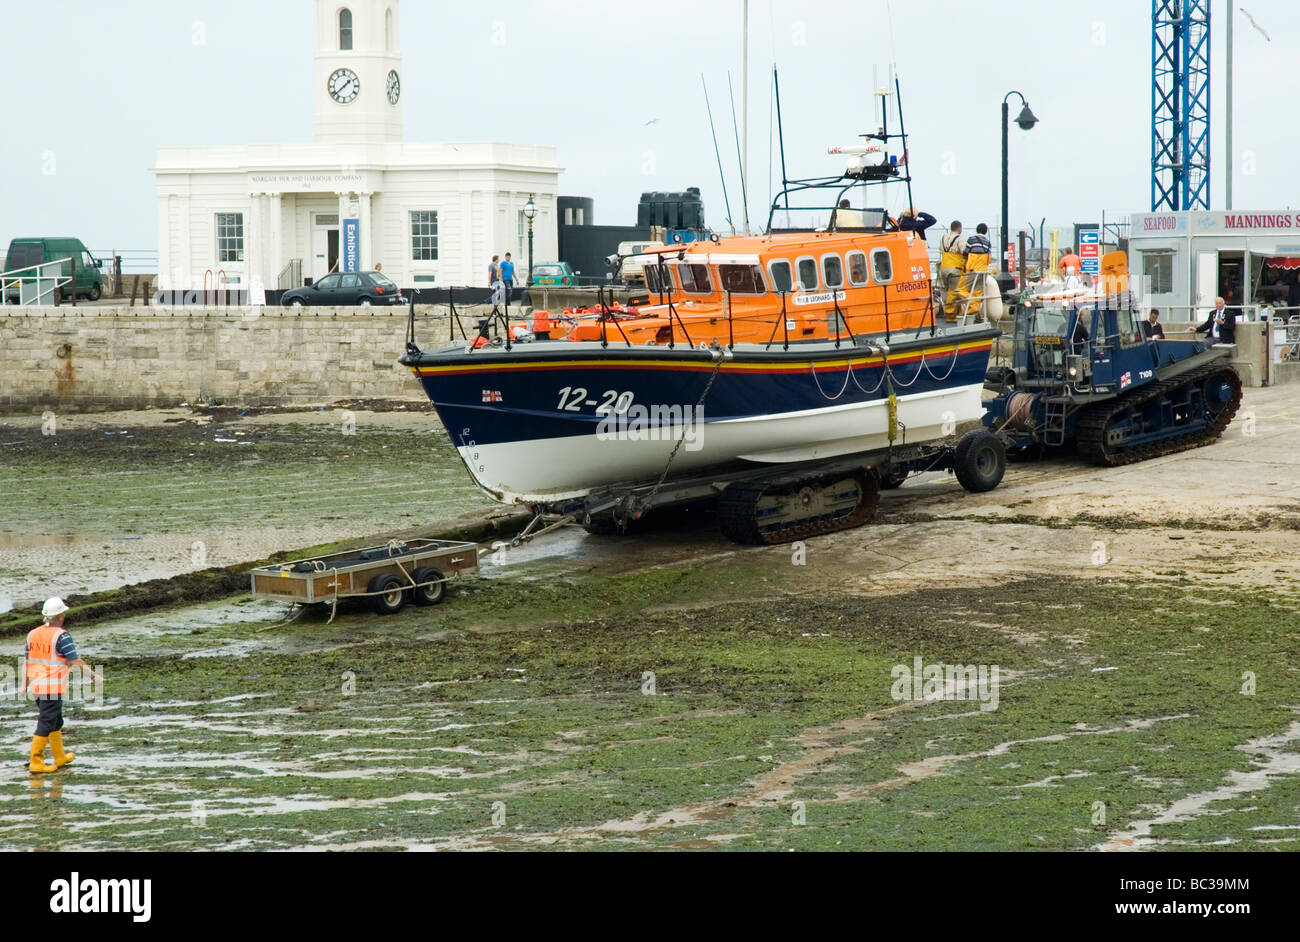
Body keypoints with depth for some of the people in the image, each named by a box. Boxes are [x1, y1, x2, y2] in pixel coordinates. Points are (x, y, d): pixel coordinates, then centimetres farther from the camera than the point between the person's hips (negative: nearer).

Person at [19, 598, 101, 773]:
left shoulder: (33, 634, 8)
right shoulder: (61, 636, -14)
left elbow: (26, 661, 9)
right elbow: (76, 662, -14)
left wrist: (23, 685, 11)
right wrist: (94, 676, -6)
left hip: (36, 686, 8)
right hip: (53, 688, -8)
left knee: (56, 722, 20)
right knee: (46, 724, -4)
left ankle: (60, 757, 31)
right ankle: (36, 762, -6)